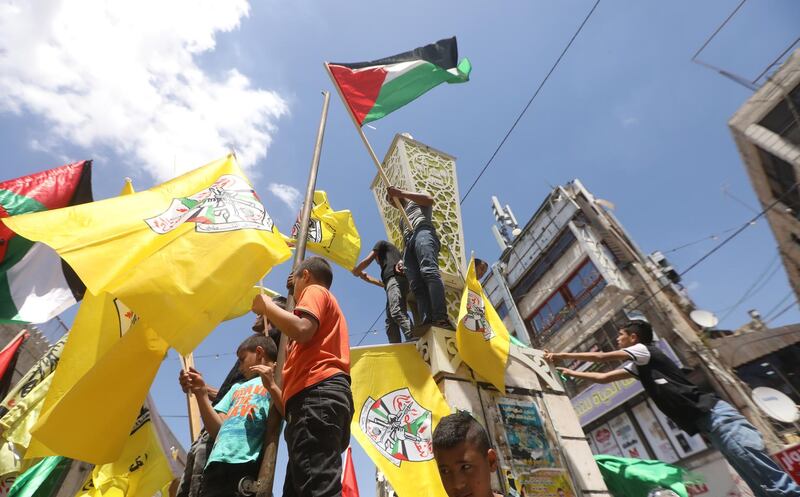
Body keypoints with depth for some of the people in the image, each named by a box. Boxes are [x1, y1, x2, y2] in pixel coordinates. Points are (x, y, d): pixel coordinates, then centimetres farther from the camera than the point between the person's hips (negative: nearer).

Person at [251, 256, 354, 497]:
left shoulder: (315, 291, 11)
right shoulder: (328, 303, 39)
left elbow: (302, 329, -10)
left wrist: (266, 306, 5)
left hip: (317, 394, -10)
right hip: (324, 395, 10)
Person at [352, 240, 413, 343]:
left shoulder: (381, 244, 24)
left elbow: (367, 260, 12)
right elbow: (386, 284, 38)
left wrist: (356, 270, 29)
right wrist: (368, 278, 48)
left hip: (395, 278, -8)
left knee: (397, 312, -26)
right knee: (390, 321, -4)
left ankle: (414, 341, -42)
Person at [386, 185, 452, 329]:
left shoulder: (417, 196, 28)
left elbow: (429, 199, 4)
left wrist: (401, 193, 6)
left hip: (422, 232, -6)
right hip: (409, 242, 6)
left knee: (428, 271, -32)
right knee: (417, 287, -18)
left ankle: (441, 318, -47)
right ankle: (428, 324, -34)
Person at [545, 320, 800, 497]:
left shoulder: (645, 350, -4)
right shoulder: (637, 366, 20)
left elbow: (601, 357, -10)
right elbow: (603, 377, 24)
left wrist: (563, 354, -2)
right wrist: (569, 372, 24)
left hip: (714, 415, -8)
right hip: (707, 425, 8)